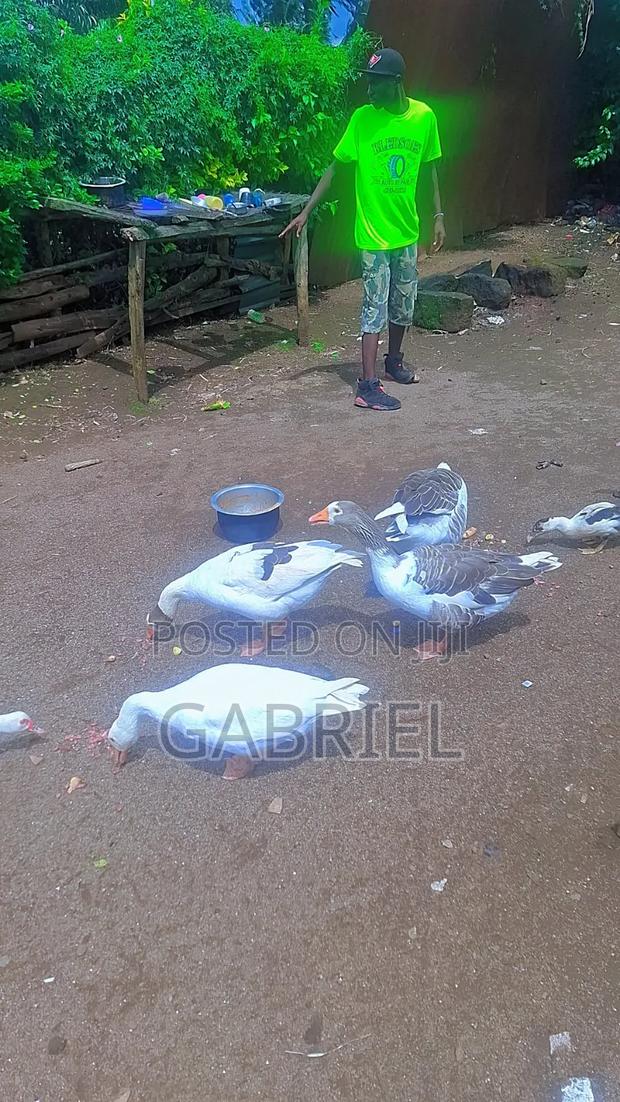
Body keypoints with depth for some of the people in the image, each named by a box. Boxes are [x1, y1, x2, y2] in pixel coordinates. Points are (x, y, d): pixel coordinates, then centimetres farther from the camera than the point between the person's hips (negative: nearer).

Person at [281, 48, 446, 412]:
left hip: (407, 230, 4)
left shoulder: (424, 116, -1)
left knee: (404, 304, 15)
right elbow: (335, 167, -5)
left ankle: (394, 361, 36)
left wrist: (439, 215, 7)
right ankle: (369, 387, -5)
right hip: (374, 232, -4)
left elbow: (431, 167, 10)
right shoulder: (362, 118, -9)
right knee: (376, 308, -7)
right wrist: (307, 211, -10)